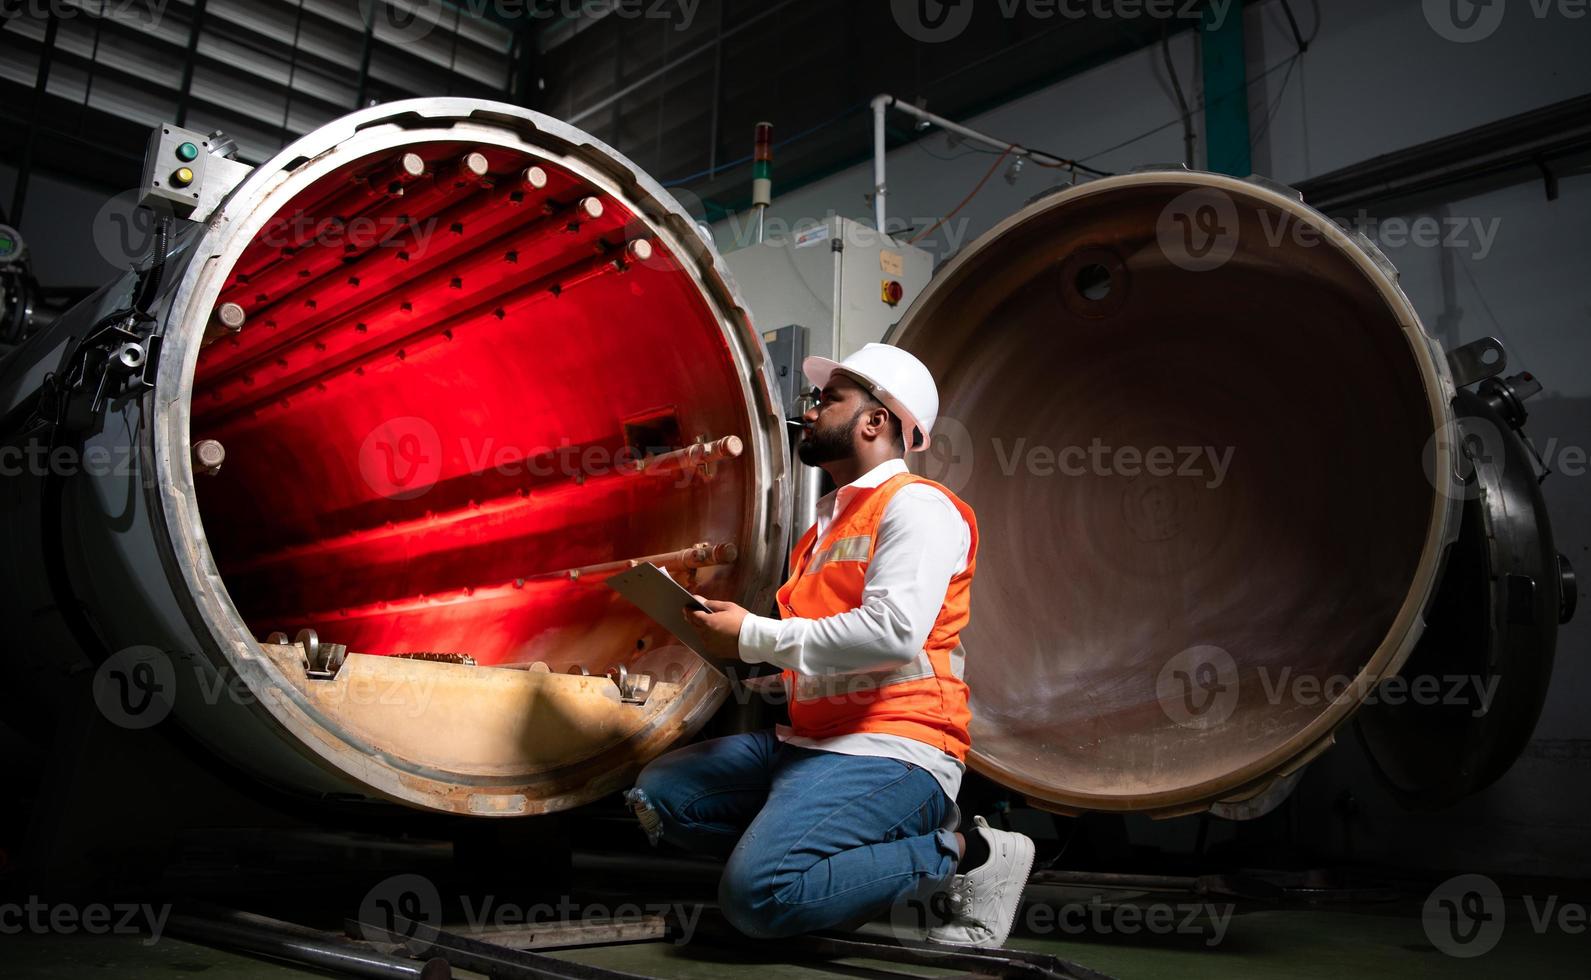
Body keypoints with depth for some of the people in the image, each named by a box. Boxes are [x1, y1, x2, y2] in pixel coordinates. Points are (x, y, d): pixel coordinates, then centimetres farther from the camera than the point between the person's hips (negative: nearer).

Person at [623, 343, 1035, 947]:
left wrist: (754, 636, -14)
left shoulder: (915, 505, -7)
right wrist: (728, 636, 10)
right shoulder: (829, 519, 22)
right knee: (657, 794, 3)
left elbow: (894, 631, -22)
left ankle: (956, 856, -5)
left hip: (890, 747, -10)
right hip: (809, 739, 10)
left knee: (758, 892, -26)